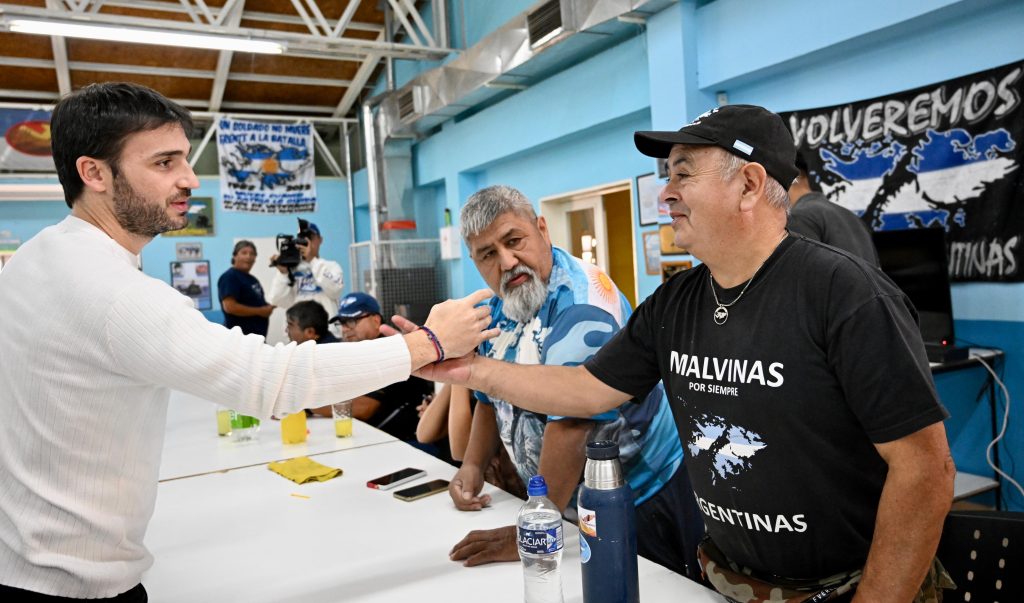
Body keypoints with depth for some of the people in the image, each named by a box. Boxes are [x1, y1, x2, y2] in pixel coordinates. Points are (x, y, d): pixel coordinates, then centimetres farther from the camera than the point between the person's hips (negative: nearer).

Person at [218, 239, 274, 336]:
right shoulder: (230, 277, -12)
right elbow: (229, 307, -22)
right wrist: (259, 311, -17)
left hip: (256, 335, 10)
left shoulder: (251, 279, 17)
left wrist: (267, 307, 4)